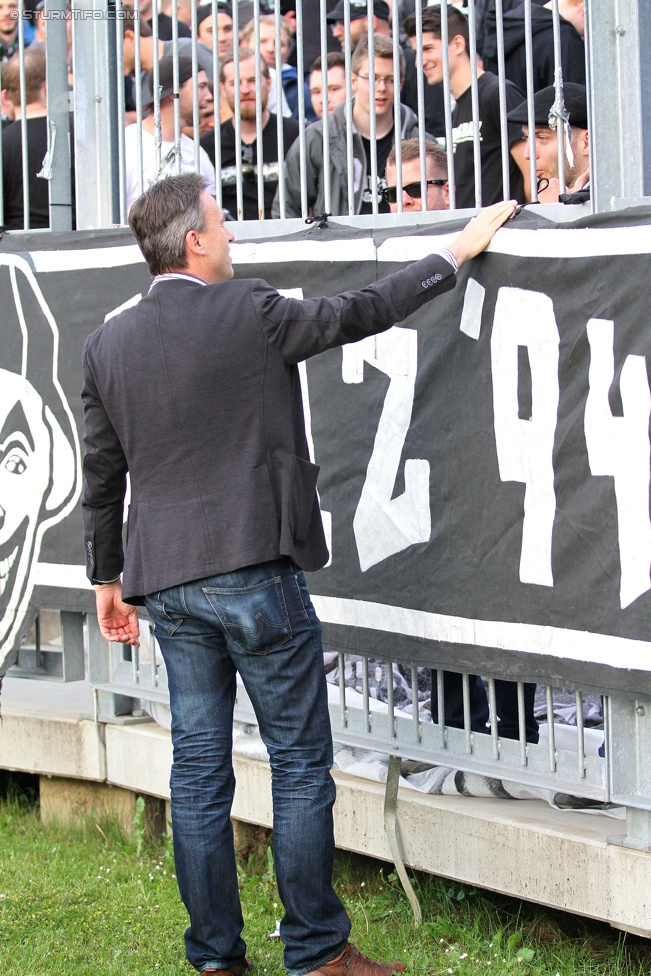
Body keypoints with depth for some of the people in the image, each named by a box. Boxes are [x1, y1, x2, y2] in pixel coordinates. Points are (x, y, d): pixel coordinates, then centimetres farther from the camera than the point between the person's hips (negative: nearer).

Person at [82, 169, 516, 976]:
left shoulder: (107, 344, 6)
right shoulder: (248, 314, -10)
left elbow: (101, 477, 12)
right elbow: (359, 314, -1)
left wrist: (107, 578, 22)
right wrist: (458, 251, 9)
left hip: (165, 582, 6)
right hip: (253, 569, -6)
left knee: (198, 770, 9)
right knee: (300, 761, 3)